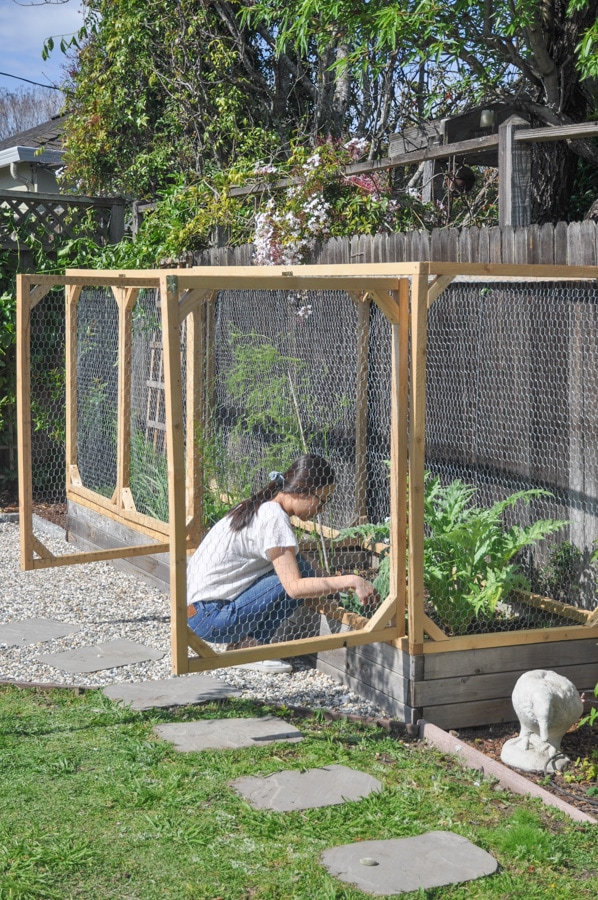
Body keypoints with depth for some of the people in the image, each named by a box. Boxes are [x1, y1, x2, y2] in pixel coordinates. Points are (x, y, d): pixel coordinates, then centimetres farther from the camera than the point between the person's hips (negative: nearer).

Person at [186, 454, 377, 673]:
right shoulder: (274, 520, -18)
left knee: (291, 568, 9)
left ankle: (242, 642, 7)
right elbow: (295, 587, -25)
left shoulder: (261, 506, 11)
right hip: (210, 618, -9)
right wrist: (350, 581, -24)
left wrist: (330, 582, 6)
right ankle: (249, 648, -6)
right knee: (298, 576, -15)